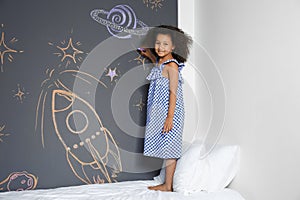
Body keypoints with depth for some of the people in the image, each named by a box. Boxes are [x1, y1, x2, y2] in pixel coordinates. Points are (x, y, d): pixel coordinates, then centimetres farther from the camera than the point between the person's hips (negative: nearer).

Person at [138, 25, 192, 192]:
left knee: (169, 149, -1)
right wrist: (148, 53, 31)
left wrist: (170, 117, -22)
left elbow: (173, 93, -19)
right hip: (159, 114, 9)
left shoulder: (172, 66, -15)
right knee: (165, 149, 12)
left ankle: (168, 186, 9)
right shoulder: (160, 63, 11)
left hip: (169, 113, -9)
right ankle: (166, 183, 21)